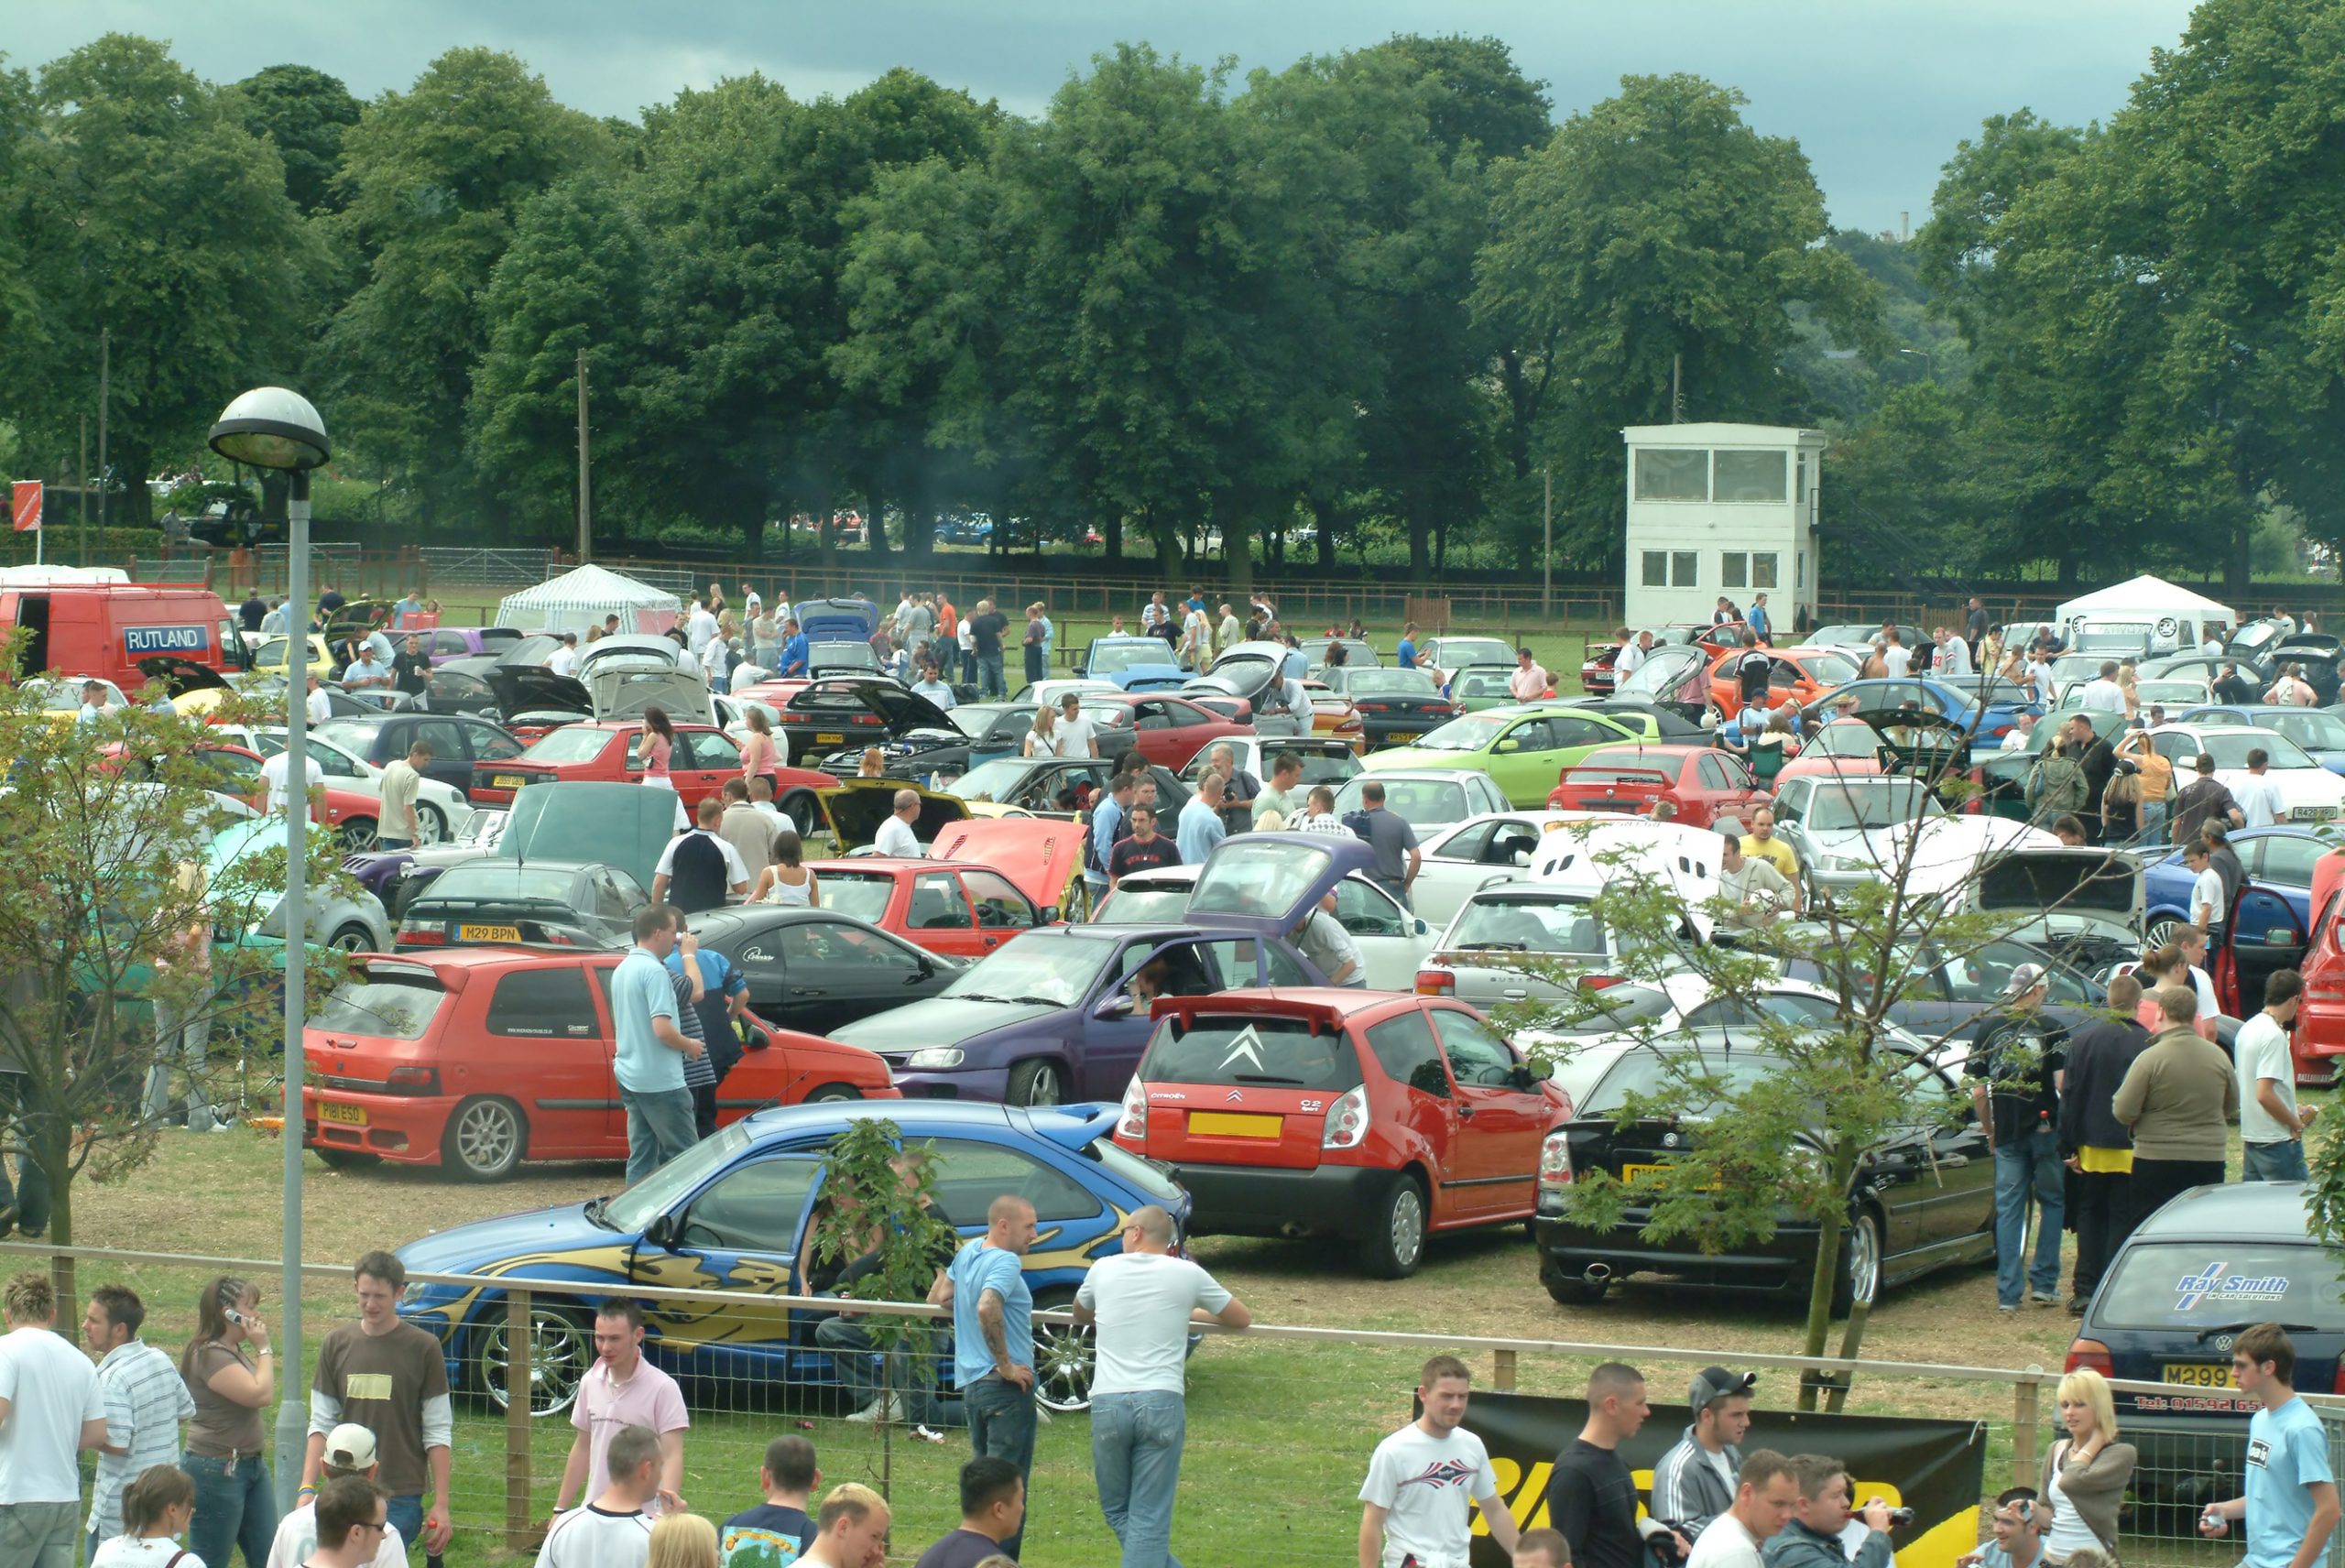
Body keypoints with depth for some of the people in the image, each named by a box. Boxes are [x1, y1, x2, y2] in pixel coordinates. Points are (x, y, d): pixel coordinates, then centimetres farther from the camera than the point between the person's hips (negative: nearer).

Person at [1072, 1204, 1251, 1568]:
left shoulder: (1104, 1269, 10)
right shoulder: (1186, 1275, 6)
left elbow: (1079, 1316, 32)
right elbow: (1242, 1318, 20)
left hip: (1108, 1403, 1)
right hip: (1161, 1404, -1)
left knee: (1117, 1510, 16)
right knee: (1149, 1519, 0)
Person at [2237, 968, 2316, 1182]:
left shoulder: (2247, 1029, 10)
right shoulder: (2274, 1036, -18)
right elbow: (2265, 1094, -25)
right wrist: (2297, 1124, -12)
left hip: (2249, 1136, 9)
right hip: (2277, 1140, -9)